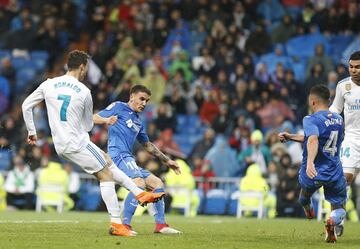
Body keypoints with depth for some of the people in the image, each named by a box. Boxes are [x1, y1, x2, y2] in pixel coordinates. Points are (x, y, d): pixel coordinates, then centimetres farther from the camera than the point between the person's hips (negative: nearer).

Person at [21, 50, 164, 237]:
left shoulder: (48, 84, 4)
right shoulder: (84, 92, -8)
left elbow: (26, 106, 8)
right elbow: (88, 126, 2)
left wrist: (31, 132, 18)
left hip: (60, 145, 7)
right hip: (77, 143, -7)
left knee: (108, 162, 20)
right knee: (106, 176, 1)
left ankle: (140, 194, 21)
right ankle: (116, 224, -5)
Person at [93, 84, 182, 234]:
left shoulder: (138, 122, 27)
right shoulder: (119, 107, 5)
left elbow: (148, 145, 36)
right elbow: (94, 118, -2)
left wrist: (167, 161, 35)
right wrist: (106, 120, -24)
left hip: (128, 159, 9)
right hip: (118, 154, -9)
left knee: (157, 184, 11)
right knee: (139, 184, -29)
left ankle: (160, 225, 13)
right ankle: (125, 225, -32)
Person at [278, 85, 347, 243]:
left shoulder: (311, 120, -12)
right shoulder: (339, 120, 11)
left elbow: (313, 140, -33)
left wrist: (310, 162, -47)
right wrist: (290, 137, 26)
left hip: (313, 172, -3)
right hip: (335, 175, 3)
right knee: (339, 209, 13)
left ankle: (307, 209, 59)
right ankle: (333, 221, -19)